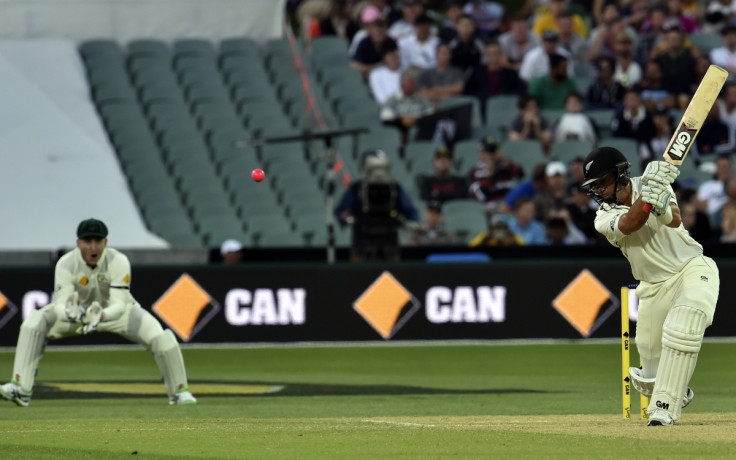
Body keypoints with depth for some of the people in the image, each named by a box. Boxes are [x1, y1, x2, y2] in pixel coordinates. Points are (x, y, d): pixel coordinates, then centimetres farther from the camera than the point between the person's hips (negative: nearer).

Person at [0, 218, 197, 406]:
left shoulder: (118, 262, -31)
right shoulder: (66, 264, -28)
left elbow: (119, 304, -39)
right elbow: (60, 304, -35)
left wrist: (101, 316, -61)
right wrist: (70, 314, -60)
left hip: (116, 311, -1)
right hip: (78, 309, 1)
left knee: (162, 337, -23)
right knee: (33, 323, -23)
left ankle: (179, 392, 3)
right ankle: (21, 388, -21)